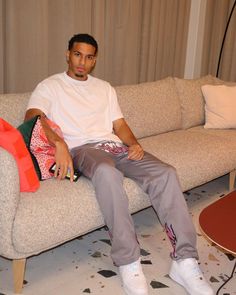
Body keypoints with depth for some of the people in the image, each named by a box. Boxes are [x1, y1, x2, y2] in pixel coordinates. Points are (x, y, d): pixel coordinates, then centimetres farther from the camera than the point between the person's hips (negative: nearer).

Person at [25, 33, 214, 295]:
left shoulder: (105, 88, 26)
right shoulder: (50, 86, 9)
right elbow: (32, 118, -9)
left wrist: (134, 144, -2)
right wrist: (59, 143, -28)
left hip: (113, 145, 5)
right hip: (81, 148, -5)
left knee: (165, 173, -22)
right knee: (107, 172, -42)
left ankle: (184, 261, -23)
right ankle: (128, 263, -33)